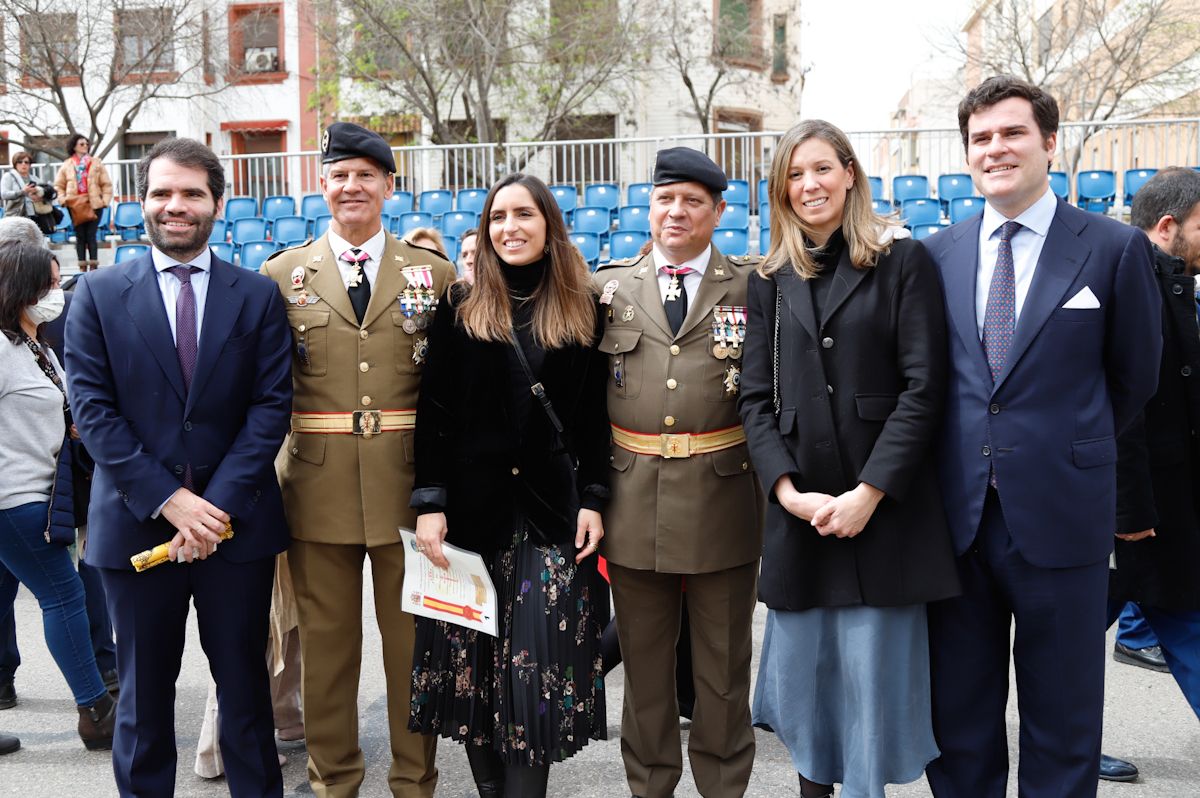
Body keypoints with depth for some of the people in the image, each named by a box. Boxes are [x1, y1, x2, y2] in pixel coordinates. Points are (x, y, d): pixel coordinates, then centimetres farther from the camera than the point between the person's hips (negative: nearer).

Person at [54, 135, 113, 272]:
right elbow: (58, 185, 11)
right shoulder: (66, 165, 7)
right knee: (80, 237, 4)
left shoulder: (96, 163, 7)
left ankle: (93, 266, 0)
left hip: (94, 205, -1)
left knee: (91, 236, -3)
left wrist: (105, 200, -5)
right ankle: (82, 267, 7)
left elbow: (106, 184, 5)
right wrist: (63, 199, -4)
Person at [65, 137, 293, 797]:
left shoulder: (258, 296, 4)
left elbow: (271, 405, -3)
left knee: (244, 684, 11)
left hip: (236, 520, 0)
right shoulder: (98, 294, 2)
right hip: (136, 522, 0)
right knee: (143, 693, 13)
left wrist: (221, 501, -14)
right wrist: (167, 500, -13)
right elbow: (93, 409, -4)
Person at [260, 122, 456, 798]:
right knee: (326, 641, 11)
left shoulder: (435, 272, 6)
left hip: (409, 483, 0)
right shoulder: (282, 274, 7)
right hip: (318, 484, 1)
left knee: (413, 638, 9)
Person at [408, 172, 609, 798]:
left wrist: (593, 499, -1)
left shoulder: (582, 310, 5)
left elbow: (593, 415, 6)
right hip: (473, 506, 0)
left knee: (542, 661, -1)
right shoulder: (459, 307, 2)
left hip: (554, 510, 0)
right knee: (471, 656, 8)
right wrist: (429, 502, -8)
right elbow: (433, 410, -1)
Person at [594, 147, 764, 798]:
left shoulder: (752, 287, 2)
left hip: (723, 496, -1)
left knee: (723, 662, 11)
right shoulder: (608, 286, 7)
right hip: (634, 498, 2)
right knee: (643, 657, 15)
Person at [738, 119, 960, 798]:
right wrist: (787, 489, -8)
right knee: (802, 660, 10)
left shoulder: (903, 260, 0)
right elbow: (757, 398, 6)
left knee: (874, 663, 2)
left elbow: (923, 387, -7)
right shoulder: (771, 281, 11)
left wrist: (870, 492, -14)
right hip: (802, 508, 4)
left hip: (885, 506, -3)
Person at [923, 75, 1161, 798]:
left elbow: (1135, 378, 7)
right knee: (958, 712, 13)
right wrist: (973, 452, 7)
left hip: (1060, 518, -2)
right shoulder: (937, 254, 6)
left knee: (1062, 718, 11)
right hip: (957, 514, 3)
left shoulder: (1115, 249, -2)